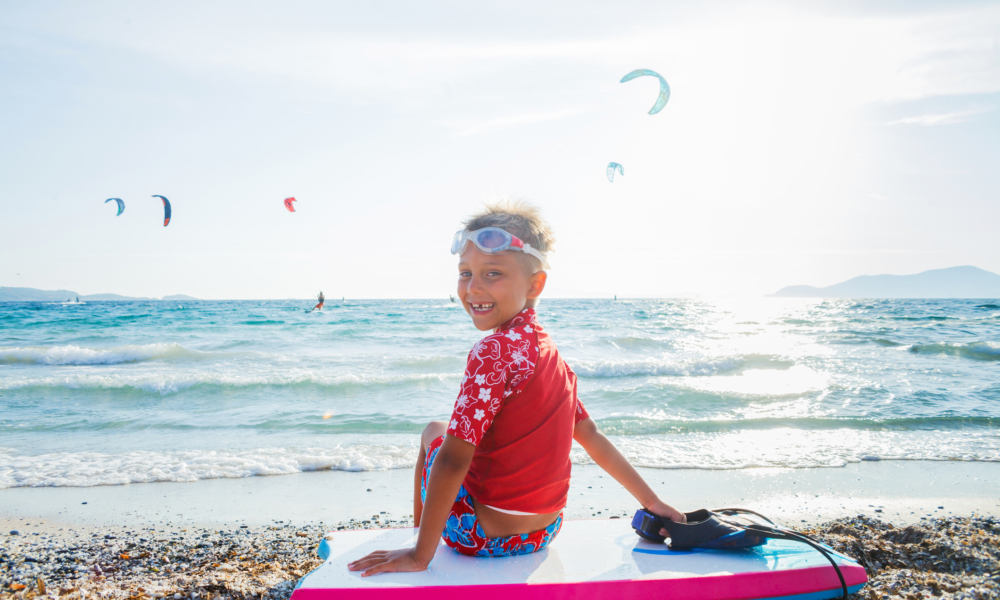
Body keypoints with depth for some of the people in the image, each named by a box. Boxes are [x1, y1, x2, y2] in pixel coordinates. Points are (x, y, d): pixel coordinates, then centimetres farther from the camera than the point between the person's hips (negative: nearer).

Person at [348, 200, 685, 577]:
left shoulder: (494, 352, -23)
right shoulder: (551, 353, 2)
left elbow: (452, 460, -24)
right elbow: (591, 436, 8)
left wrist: (420, 555, -18)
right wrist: (652, 502, 17)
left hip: (484, 536, -7)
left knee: (434, 432, 18)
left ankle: (418, 532, 35)